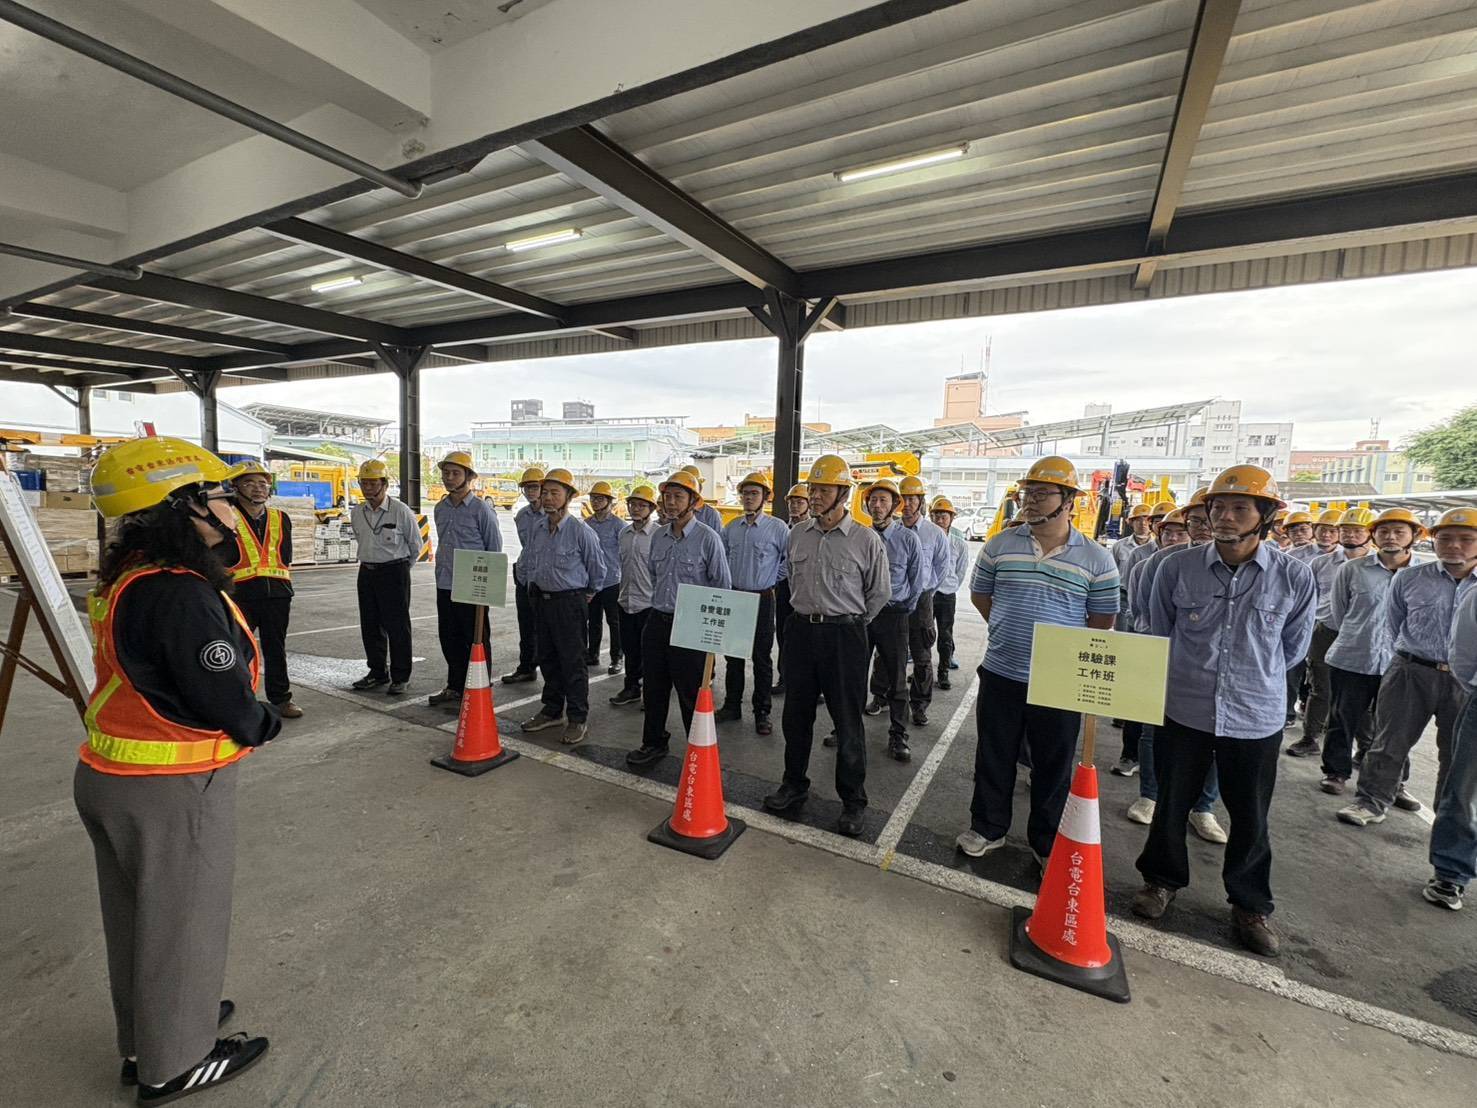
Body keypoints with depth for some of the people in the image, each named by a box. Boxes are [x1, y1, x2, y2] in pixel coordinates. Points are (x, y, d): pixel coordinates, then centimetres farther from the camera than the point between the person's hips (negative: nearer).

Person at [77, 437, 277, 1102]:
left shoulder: (126, 579, 3)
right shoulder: (181, 596, -28)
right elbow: (226, 704, -25)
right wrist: (266, 722, -4)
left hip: (112, 776, 9)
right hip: (171, 793, -9)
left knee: (139, 915, 25)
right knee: (180, 923, 11)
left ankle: (144, 1037, 46)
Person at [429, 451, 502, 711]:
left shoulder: (481, 509, -9)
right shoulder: (440, 509, 11)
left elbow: (495, 549, -7)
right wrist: (441, 571, 18)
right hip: (444, 586, 7)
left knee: (474, 641, 2)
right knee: (449, 639, 15)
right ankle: (454, 687, 29)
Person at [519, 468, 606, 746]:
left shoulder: (580, 531, -14)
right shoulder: (536, 531, 6)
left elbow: (597, 569, -4)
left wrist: (586, 595, 4)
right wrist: (533, 589, 17)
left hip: (570, 602, -7)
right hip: (541, 600, 7)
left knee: (572, 662, -2)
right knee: (547, 659, 15)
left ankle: (577, 720, 9)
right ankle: (552, 711, 30)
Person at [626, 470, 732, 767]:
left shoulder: (708, 538, -10)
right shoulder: (658, 536, 8)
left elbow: (722, 585, -6)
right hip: (657, 621, 6)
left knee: (691, 693, 3)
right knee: (654, 688, 15)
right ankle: (653, 743, 33)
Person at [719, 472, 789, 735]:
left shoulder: (778, 528, -8)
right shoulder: (731, 527, 6)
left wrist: (774, 580, 1)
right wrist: (727, 582, 13)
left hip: (762, 599, -4)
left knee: (762, 658, 3)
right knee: (733, 655, 12)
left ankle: (762, 713, 14)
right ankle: (732, 705, 25)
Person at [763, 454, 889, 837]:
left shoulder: (866, 539, -8)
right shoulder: (798, 534, 6)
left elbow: (880, 592, 2)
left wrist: (850, 622, 5)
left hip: (845, 635, -4)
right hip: (801, 630, 5)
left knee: (847, 722, 5)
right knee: (796, 715, 14)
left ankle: (853, 801, 21)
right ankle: (794, 784, 32)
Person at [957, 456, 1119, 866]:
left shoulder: (1096, 558, -4)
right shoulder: (1000, 545, -1)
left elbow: (1102, 621, 4)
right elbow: (979, 594, 11)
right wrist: (1009, 631, 9)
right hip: (1000, 674, 1)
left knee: (1053, 766, 13)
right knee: (993, 758, 13)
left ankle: (1047, 843, 32)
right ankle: (987, 828, 32)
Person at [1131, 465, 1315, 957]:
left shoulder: (1295, 578, -9)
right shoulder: (1177, 570, -9)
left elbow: (1293, 647, 7)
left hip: (1257, 719, 0)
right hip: (1182, 712, 0)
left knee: (1251, 819, 15)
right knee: (1171, 805, 14)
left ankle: (1251, 906, 37)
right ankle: (1162, 879, 37)